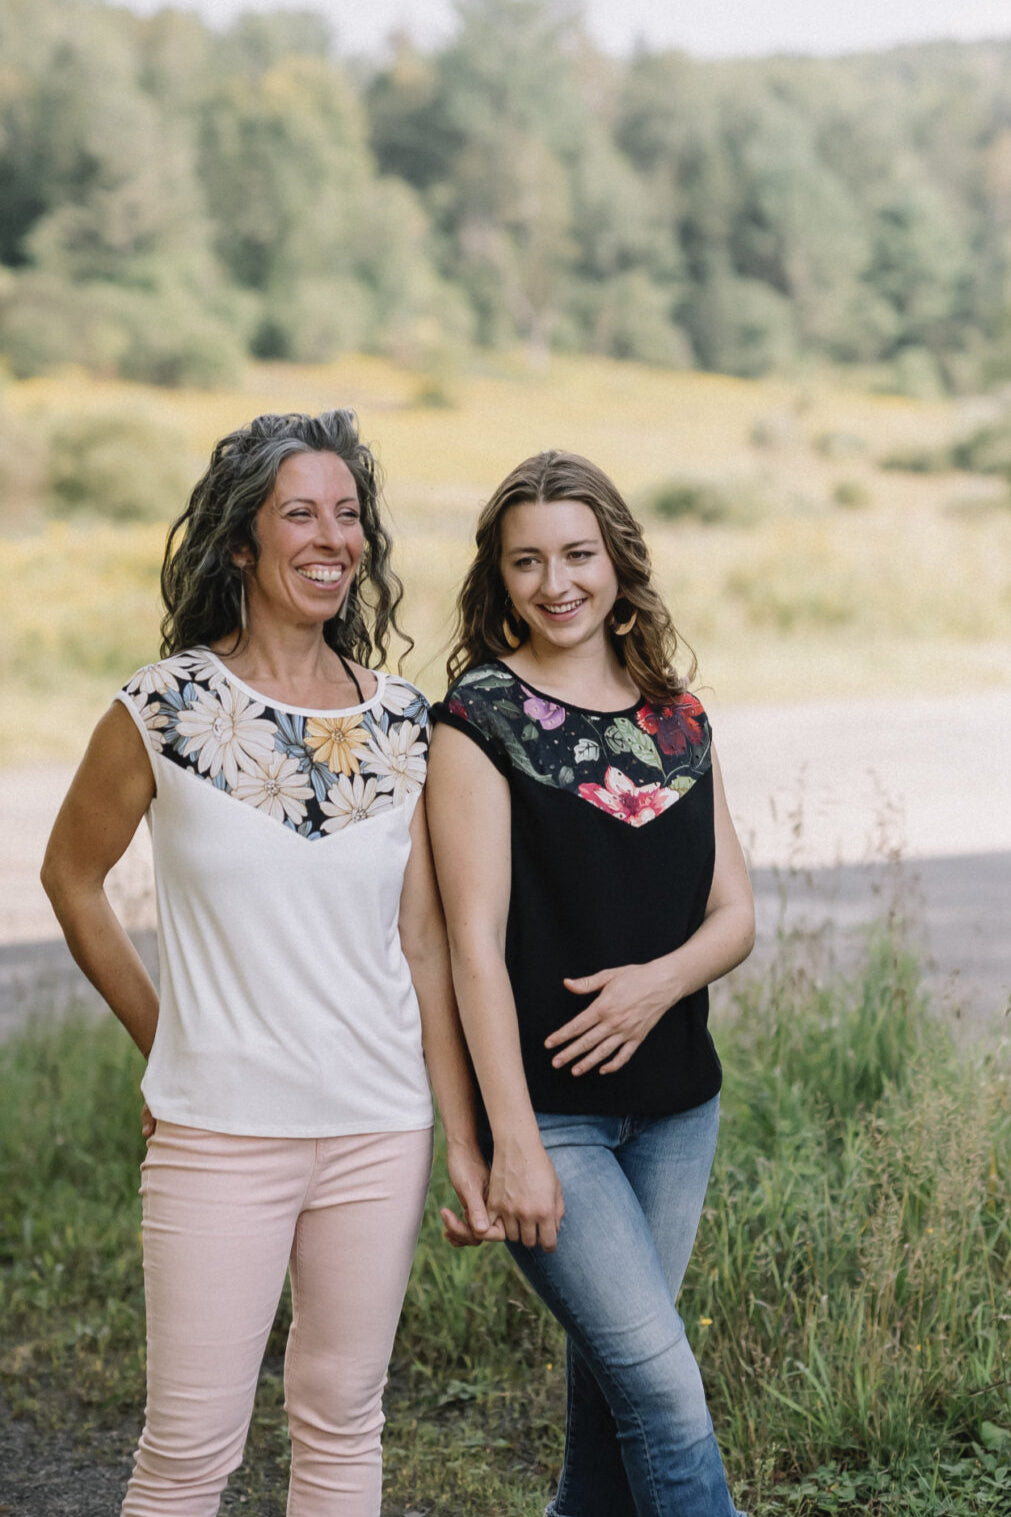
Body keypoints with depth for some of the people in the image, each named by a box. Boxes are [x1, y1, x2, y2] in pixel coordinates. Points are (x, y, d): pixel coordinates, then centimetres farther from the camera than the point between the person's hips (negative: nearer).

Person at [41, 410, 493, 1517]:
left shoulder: (402, 722, 3)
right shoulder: (166, 709, -6)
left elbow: (424, 945, 5)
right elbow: (71, 875, 9)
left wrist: (465, 1137, 5)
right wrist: (158, 1040, 10)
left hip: (380, 1132, 3)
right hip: (219, 1132, -3)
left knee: (342, 1421, 13)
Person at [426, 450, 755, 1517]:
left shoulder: (677, 719, 9)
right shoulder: (481, 719, -7)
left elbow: (734, 912, 10)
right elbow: (475, 939, -12)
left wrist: (663, 978, -13)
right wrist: (514, 1145, -17)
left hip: (674, 1101, 5)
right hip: (549, 1108, -5)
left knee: (615, 1372, 13)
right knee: (664, 1384, -8)